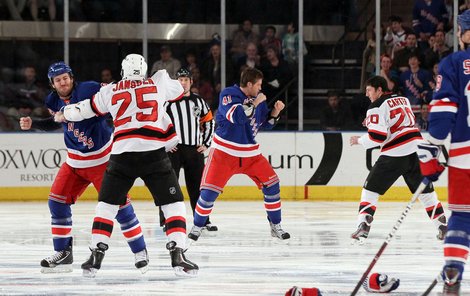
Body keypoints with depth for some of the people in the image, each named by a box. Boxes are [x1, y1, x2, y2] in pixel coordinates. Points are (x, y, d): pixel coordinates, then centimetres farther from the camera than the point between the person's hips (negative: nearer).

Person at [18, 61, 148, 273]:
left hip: (103, 158, -6)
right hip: (75, 161, 6)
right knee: (57, 200, 0)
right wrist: (32, 124, 8)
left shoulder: (88, 89, -20)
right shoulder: (54, 101, 0)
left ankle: (140, 251, 4)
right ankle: (63, 254, 11)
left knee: (118, 203, -7)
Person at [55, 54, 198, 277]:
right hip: (154, 152, -1)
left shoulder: (111, 91, 15)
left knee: (107, 204, 16)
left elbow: (87, 110, 27)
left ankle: (96, 257, 10)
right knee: (173, 203, 5)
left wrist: (65, 114, 46)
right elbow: (178, 92, 30)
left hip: (122, 153, 1)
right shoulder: (159, 82, 12)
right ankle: (177, 255, -9)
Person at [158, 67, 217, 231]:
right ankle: (165, 221, -5)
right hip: (173, 149, -4)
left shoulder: (199, 101, 10)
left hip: (194, 150, 4)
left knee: (197, 186, 9)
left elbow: (208, 122, 19)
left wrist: (205, 143, 10)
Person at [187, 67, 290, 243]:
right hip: (224, 152, -5)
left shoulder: (257, 98, 6)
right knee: (210, 189, -10)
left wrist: (275, 113, -1)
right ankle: (197, 226, 8)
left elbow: (264, 123, 15)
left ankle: (275, 227, 10)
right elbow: (236, 116, -28)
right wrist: (254, 104, -24)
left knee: (271, 183, -2)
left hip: (250, 153, 5)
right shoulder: (228, 95, -12)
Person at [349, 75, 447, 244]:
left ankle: (363, 226, -10)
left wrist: (359, 140, 4)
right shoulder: (403, 99, 18)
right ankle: (443, 226, 16)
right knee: (425, 190, 18)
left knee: (371, 188, 3)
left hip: (395, 154, -6)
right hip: (416, 147, 6)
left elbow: (377, 137, -14)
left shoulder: (377, 107, -5)